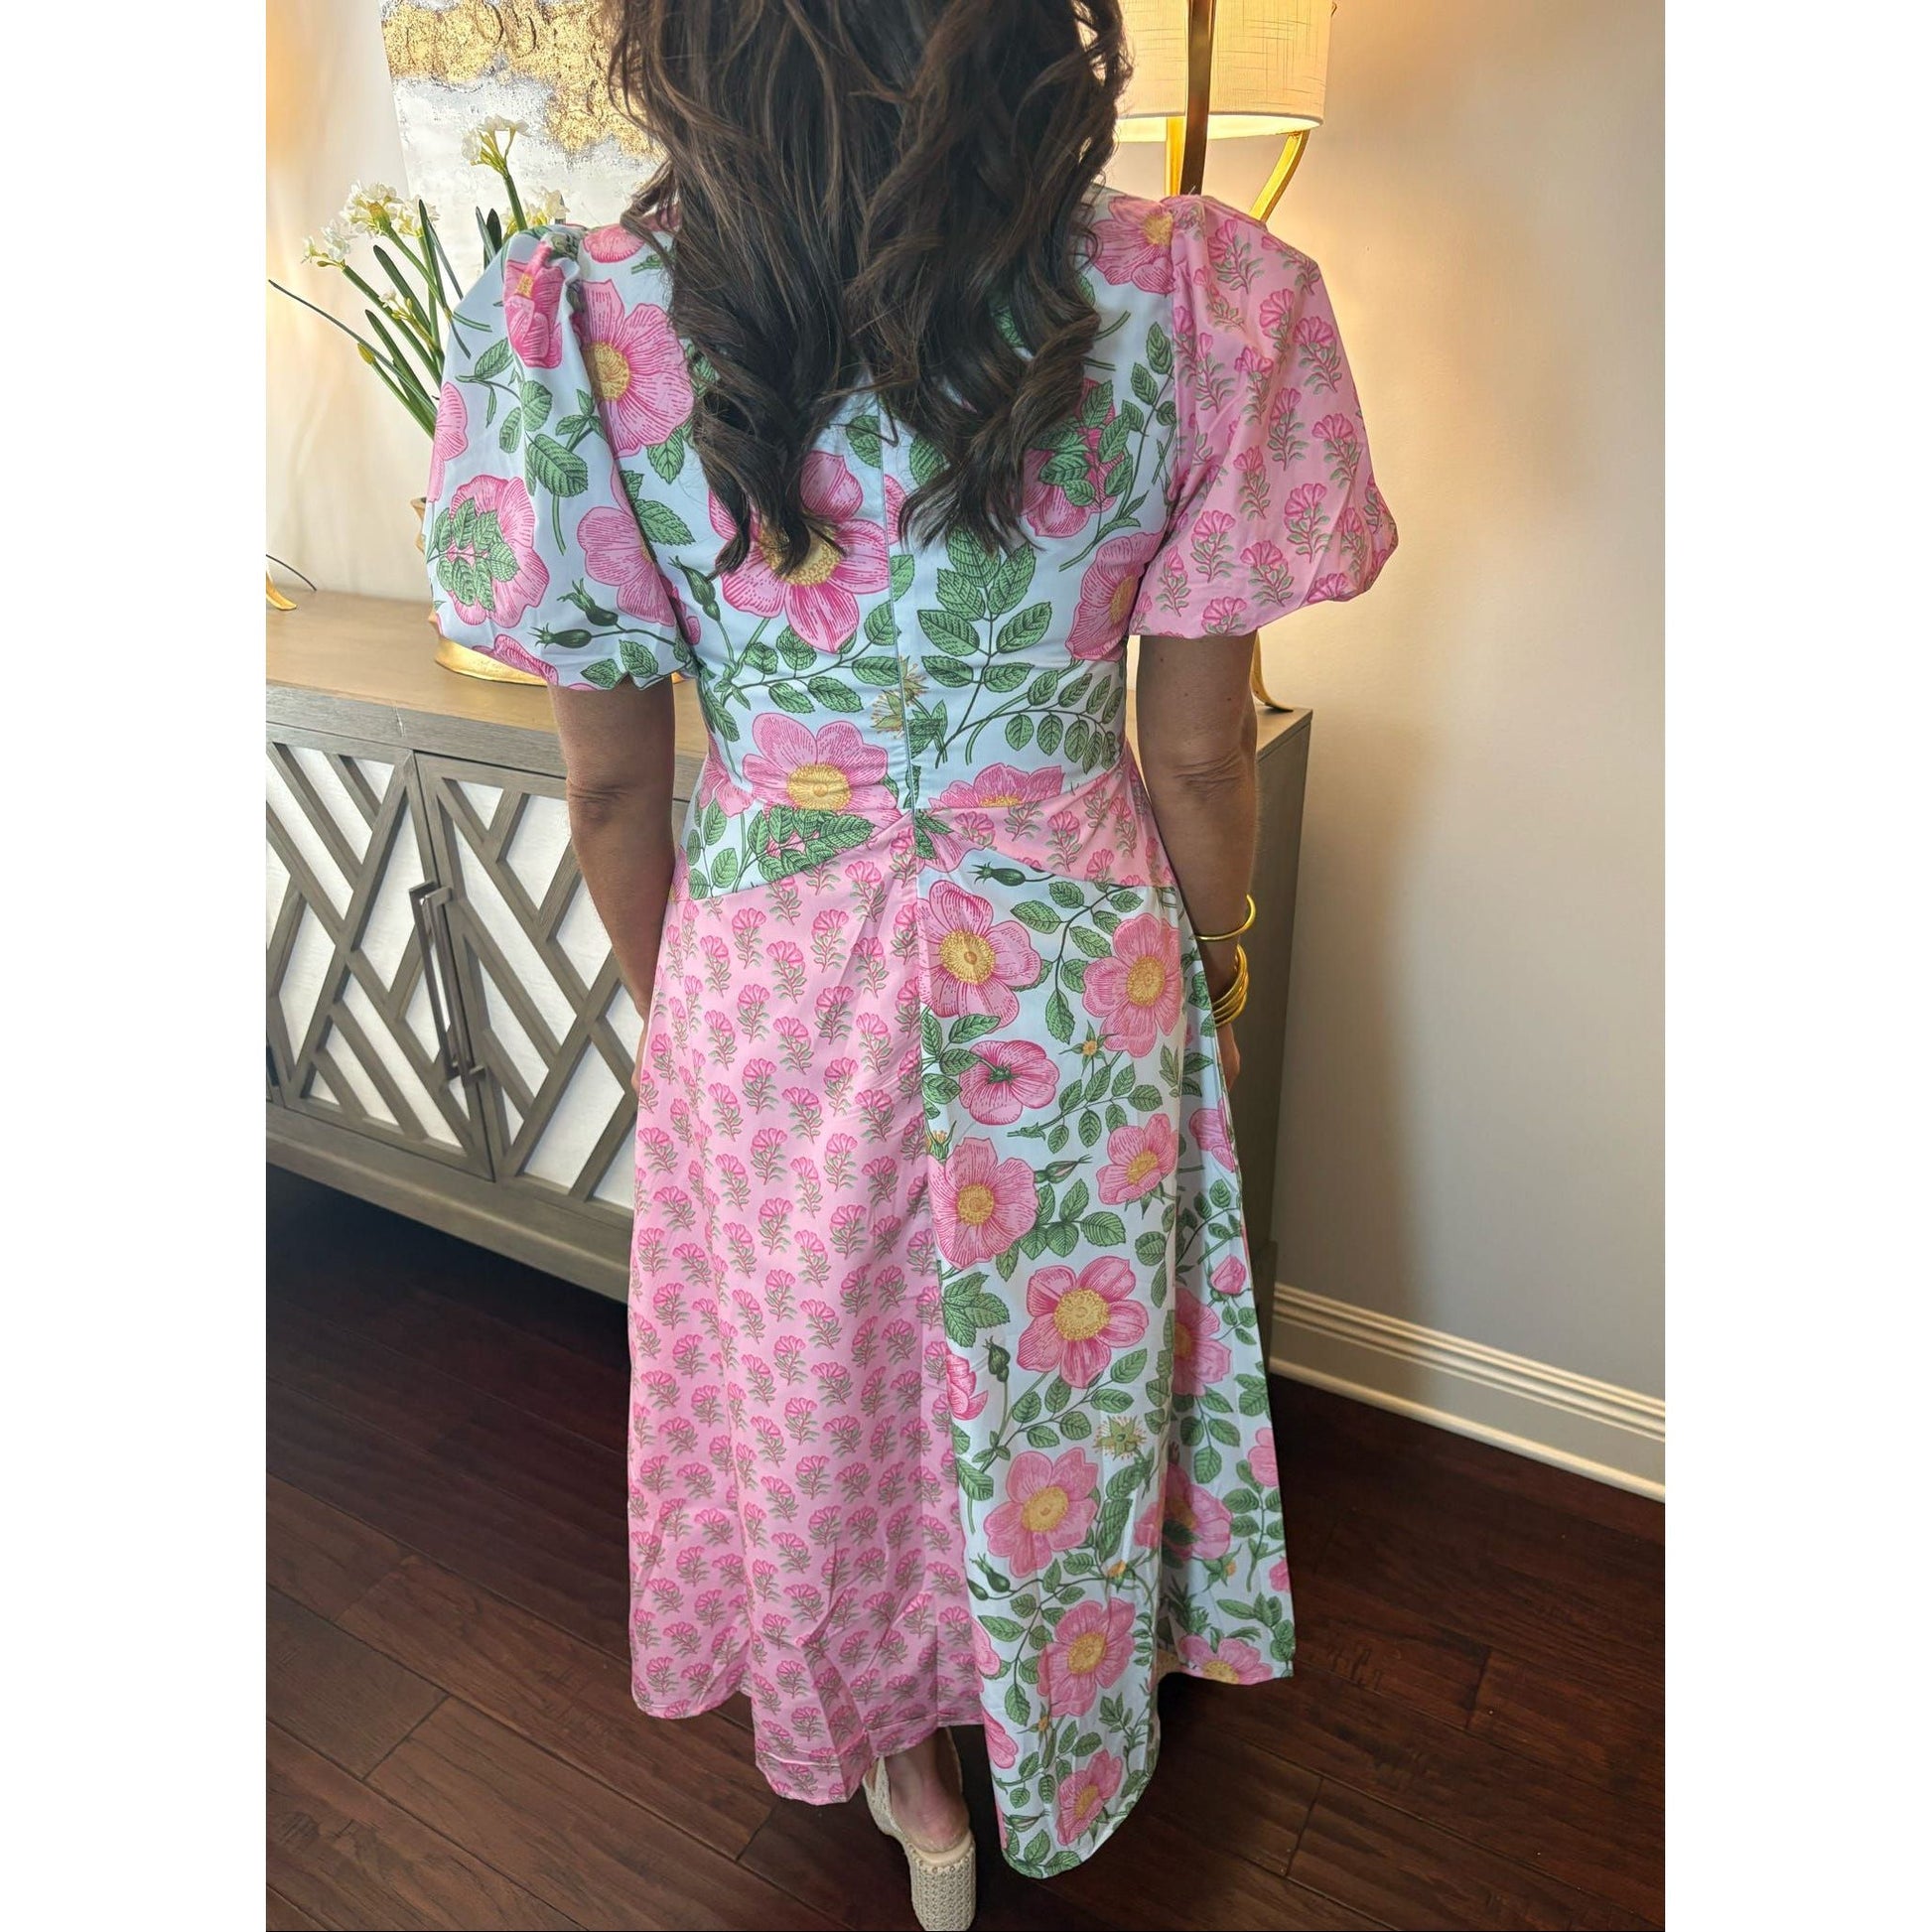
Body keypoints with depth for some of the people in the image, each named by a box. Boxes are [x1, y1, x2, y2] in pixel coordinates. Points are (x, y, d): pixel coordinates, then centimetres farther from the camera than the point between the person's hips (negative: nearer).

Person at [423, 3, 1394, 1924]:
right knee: (1066, 1386, 26)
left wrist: (666, 1000, 11)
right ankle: (1057, 1764, 56)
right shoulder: (1197, 298, -16)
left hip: (765, 987, 0)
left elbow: (611, 780, -6)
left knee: (821, 1388, 26)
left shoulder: (571, 325, -15)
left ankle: (897, 1757, 54)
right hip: (1082, 978, 1)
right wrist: (1208, 968, 9)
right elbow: (1199, 756, -9)